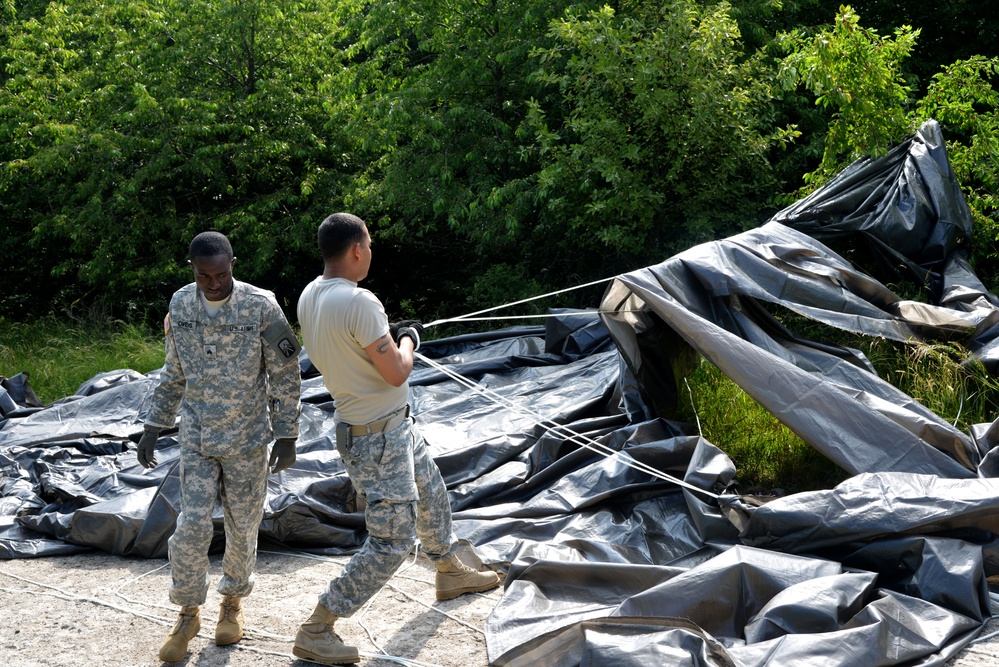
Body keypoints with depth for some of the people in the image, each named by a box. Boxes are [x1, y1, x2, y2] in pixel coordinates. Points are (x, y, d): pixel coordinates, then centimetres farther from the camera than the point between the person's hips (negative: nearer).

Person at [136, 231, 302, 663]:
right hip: (197, 436, 2)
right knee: (192, 526, -6)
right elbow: (175, 372, 10)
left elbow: (286, 374, -8)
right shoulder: (181, 305, -2)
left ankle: (233, 600, 34)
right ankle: (188, 614, 13)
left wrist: (286, 436, -8)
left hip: (248, 437, -2)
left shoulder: (261, 307, -14)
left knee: (242, 527, 8)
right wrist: (154, 427, 9)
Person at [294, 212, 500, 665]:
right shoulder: (359, 303, -29)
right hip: (376, 437, -10)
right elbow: (396, 373, -23)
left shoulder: (309, 297, -1)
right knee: (392, 541, -3)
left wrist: (388, 336, 13)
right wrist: (408, 340, -4)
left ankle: (450, 572, 52)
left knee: (431, 491, 30)